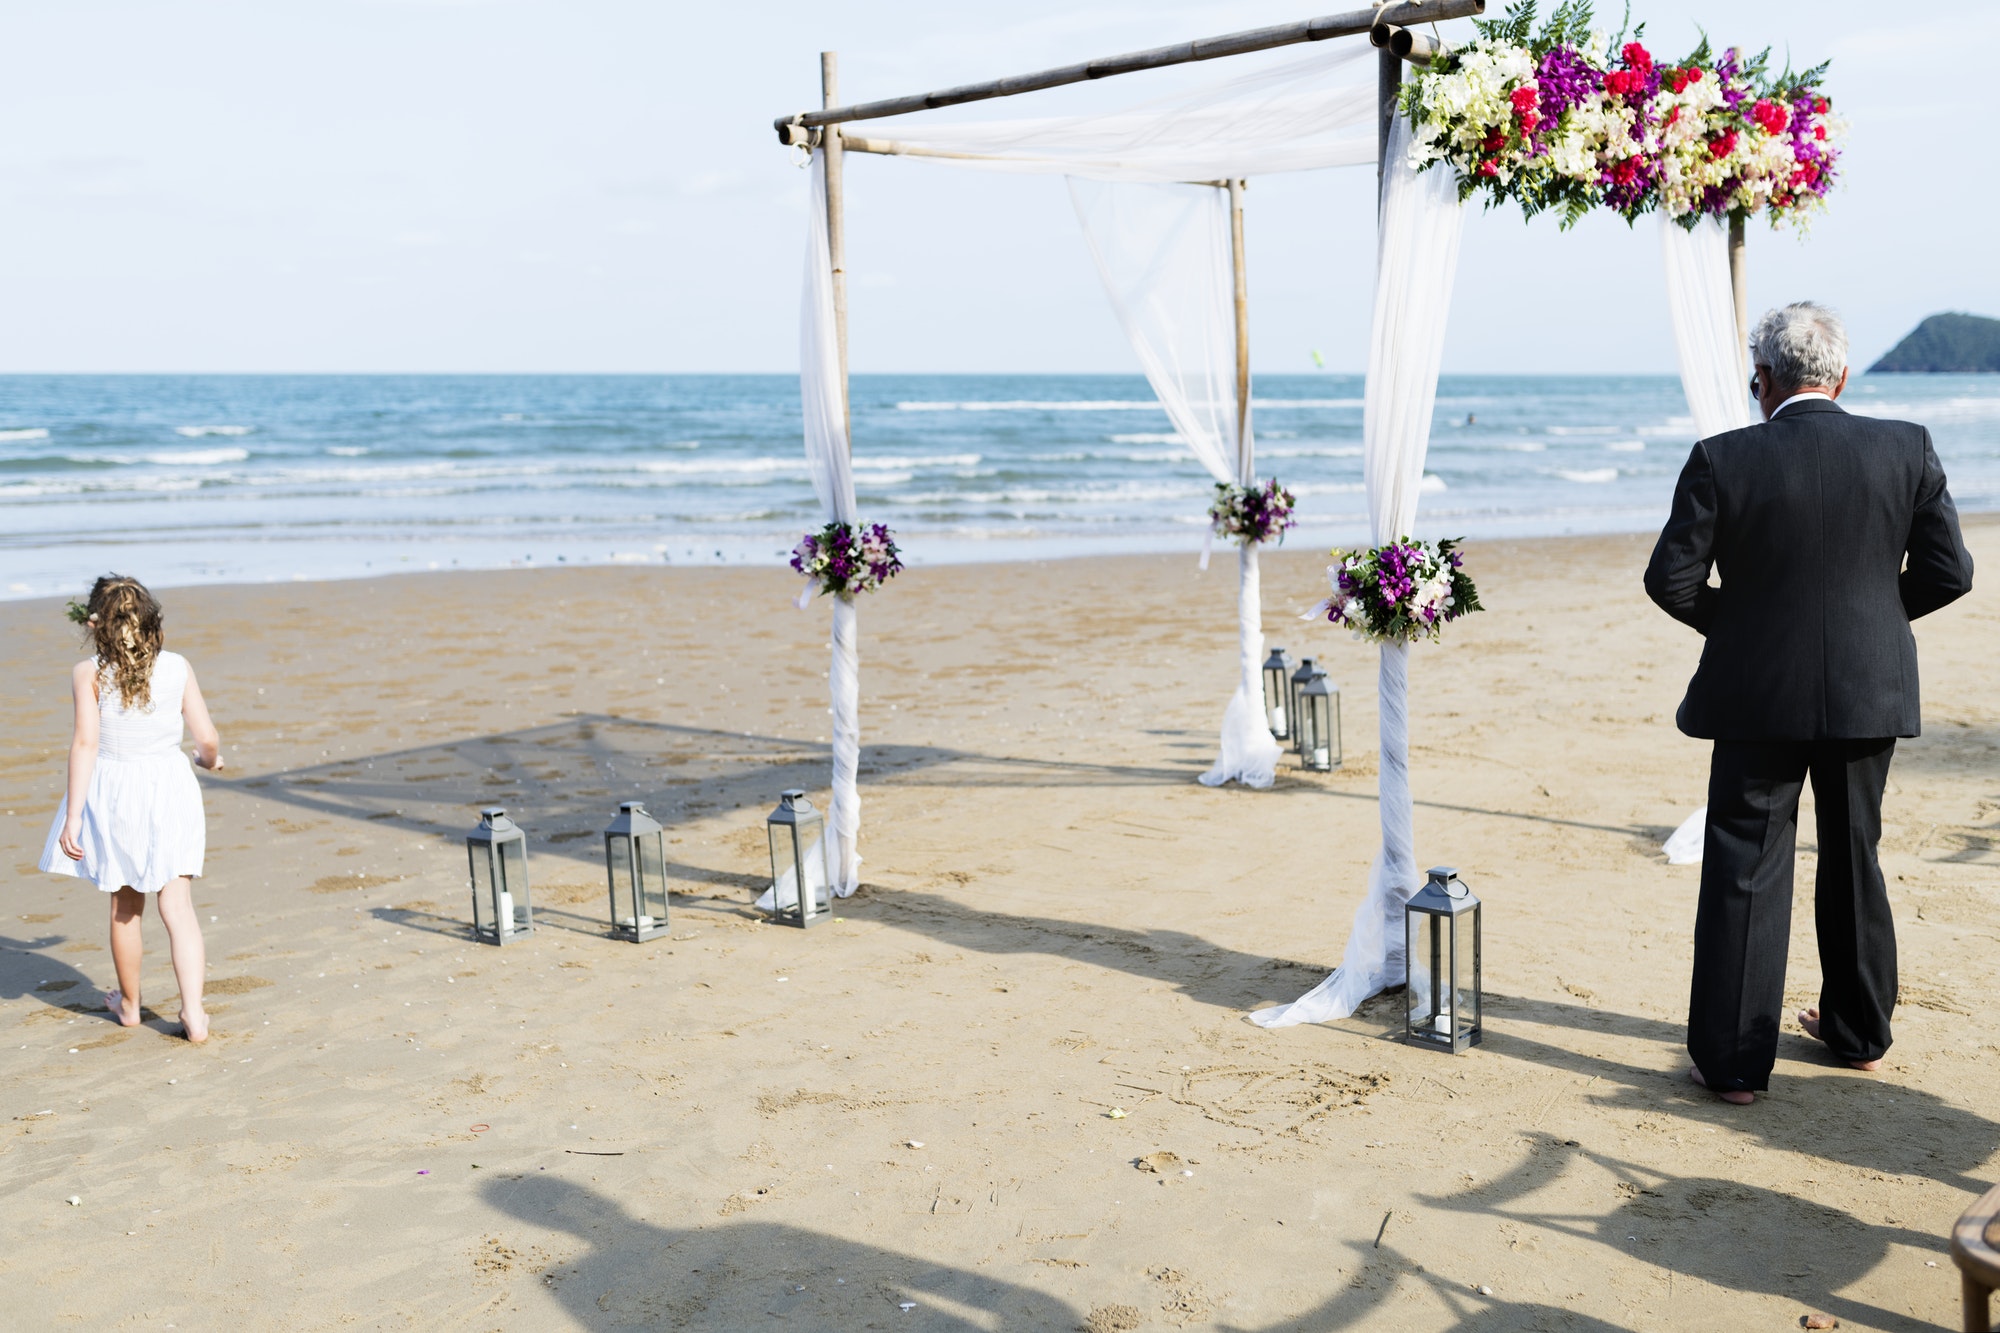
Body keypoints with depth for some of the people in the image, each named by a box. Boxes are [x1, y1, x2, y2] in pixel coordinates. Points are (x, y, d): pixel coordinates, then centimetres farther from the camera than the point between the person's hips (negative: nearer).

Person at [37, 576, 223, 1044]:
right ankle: (194, 1014, -10)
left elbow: (86, 742, -16)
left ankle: (128, 1004, 34)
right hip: (170, 788, 0)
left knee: (125, 906, 17)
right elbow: (208, 736, 0)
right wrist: (210, 759, 24)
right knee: (178, 906, 0)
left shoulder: (89, 673, -8)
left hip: (114, 795, 0)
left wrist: (73, 816, -15)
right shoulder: (177, 667, -3)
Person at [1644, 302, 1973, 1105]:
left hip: (1759, 696, -3)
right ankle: (1858, 1031, 33)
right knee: (1854, 858, 20)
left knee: (1745, 872, 4)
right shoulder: (1907, 449, -3)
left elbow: (1671, 579, -12)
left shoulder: (1723, 460, -11)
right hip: (1871, 692, 3)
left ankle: (1733, 1060, 7)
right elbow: (1948, 572, -2)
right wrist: (1873, 608, 15)